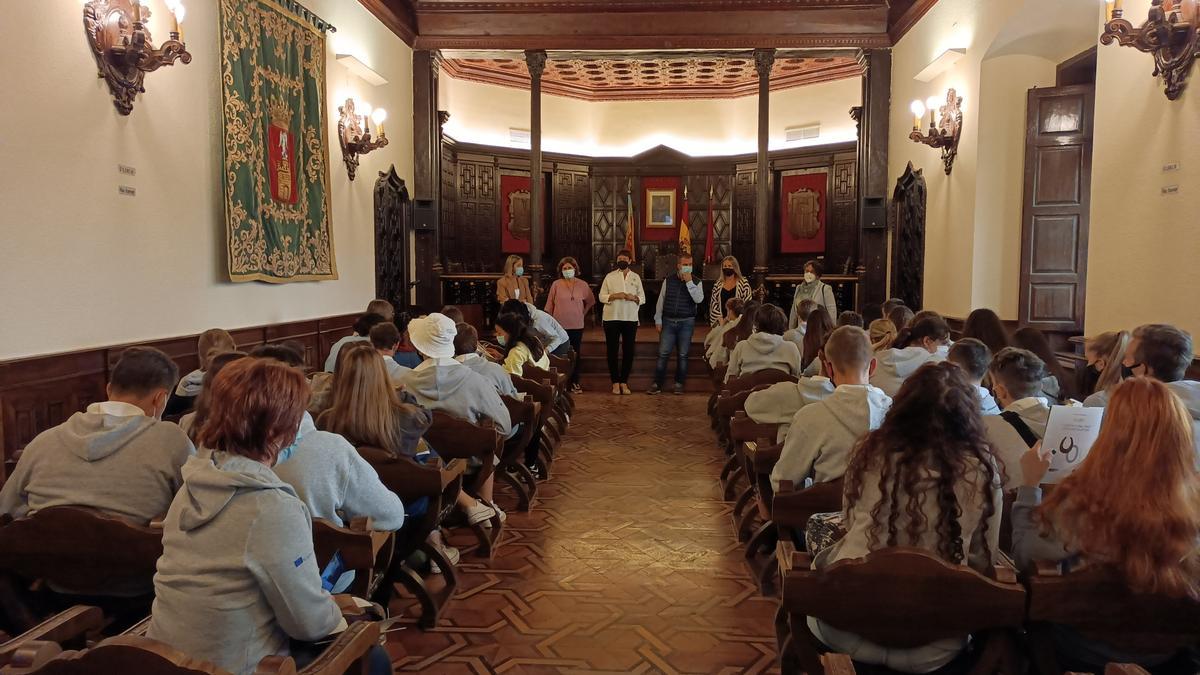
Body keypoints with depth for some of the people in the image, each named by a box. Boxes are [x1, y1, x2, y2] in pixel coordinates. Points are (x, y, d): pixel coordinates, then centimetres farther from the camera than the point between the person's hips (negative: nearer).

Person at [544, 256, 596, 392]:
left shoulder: (582, 285, 4)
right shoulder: (556, 284, -1)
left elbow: (591, 301, 20)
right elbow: (549, 305, 3)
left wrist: (583, 313, 11)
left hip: (577, 326, 2)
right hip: (560, 325, -2)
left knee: (575, 354, 6)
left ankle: (575, 382, 14)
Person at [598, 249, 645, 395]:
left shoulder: (636, 277, 8)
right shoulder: (609, 276, 4)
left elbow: (643, 298, 7)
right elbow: (602, 297, 1)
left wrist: (633, 298, -14)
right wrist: (614, 296, -16)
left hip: (631, 319, 1)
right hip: (612, 318, -1)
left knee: (628, 351, 4)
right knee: (612, 351, 2)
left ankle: (624, 382, 14)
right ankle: (615, 382, 11)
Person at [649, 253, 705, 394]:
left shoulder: (696, 282, 2)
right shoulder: (668, 281, 5)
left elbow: (699, 299, -16)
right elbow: (660, 301, 9)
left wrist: (689, 282, -17)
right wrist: (658, 320, 5)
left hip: (686, 322, -1)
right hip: (668, 321, 1)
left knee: (682, 355, 4)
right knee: (663, 354, -2)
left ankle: (679, 384, 14)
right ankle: (657, 384, 2)